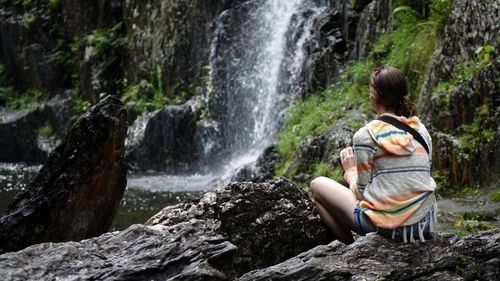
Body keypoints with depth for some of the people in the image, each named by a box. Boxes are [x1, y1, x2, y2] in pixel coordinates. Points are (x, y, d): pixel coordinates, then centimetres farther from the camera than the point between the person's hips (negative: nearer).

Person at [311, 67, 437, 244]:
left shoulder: (366, 136, -8)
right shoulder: (421, 131, 8)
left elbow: (361, 192, -6)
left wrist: (350, 171, 14)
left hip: (385, 226, -6)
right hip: (424, 222, 6)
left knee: (318, 184, 14)